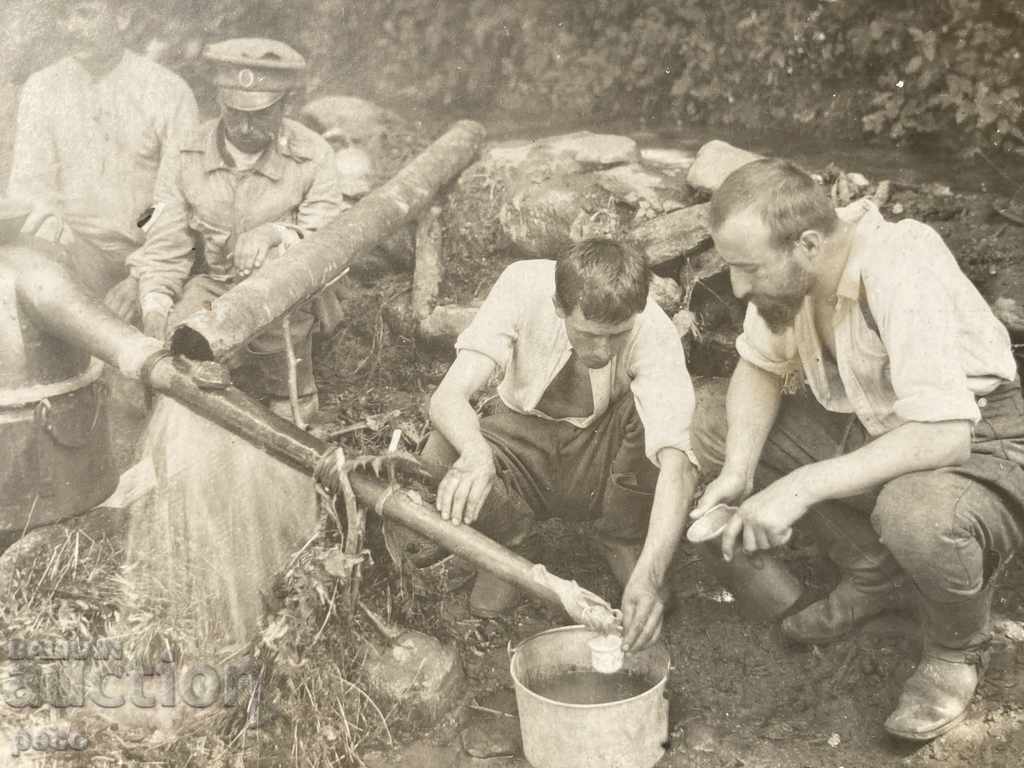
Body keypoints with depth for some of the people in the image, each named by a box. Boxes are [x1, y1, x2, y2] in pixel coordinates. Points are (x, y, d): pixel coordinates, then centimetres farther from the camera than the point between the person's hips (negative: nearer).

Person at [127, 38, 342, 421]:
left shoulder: (312, 156, -10)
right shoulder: (186, 159, -5)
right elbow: (165, 247, -4)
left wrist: (280, 233, -35)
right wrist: (154, 307, -20)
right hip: (215, 285, 0)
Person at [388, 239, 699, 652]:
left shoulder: (654, 334, -28)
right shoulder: (523, 286, -26)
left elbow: (675, 462, -37)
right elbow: (448, 395, -32)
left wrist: (648, 576, -50)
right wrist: (476, 454, -55)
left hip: (606, 461, 0)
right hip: (522, 437, 0)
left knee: (657, 412, -34)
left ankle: (624, 540, -8)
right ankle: (506, 530, 7)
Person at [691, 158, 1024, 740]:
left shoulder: (903, 274, -33)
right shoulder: (783, 264, -13)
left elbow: (944, 436, -37)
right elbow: (760, 368, -2)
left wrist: (801, 488, -39)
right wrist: (738, 473, -19)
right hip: (870, 422, 7)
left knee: (916, 514, -39)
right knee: (717, 435, -4)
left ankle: (958, 649, -1)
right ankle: (876, 575, 11)